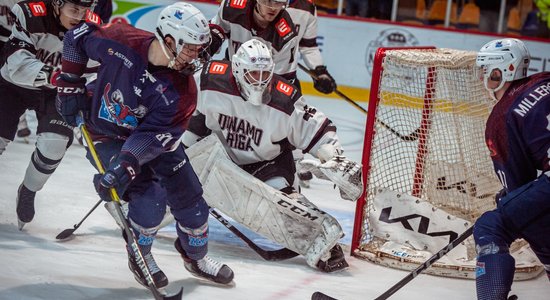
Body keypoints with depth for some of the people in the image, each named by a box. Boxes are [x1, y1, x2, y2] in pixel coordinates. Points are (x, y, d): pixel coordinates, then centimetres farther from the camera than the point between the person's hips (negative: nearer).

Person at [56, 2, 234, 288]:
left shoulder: (182, 90, -25)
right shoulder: (120, 42, -27)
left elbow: (154, 135, -29)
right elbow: (77, 37, -8)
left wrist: (126, 166, -43)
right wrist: (70, 85, -6)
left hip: (154, 140, 3)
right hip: (108, 137, -3)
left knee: (189, 196, 4)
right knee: (149, 199, -18)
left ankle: (196, 257, 32)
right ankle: (139, 256, 11)